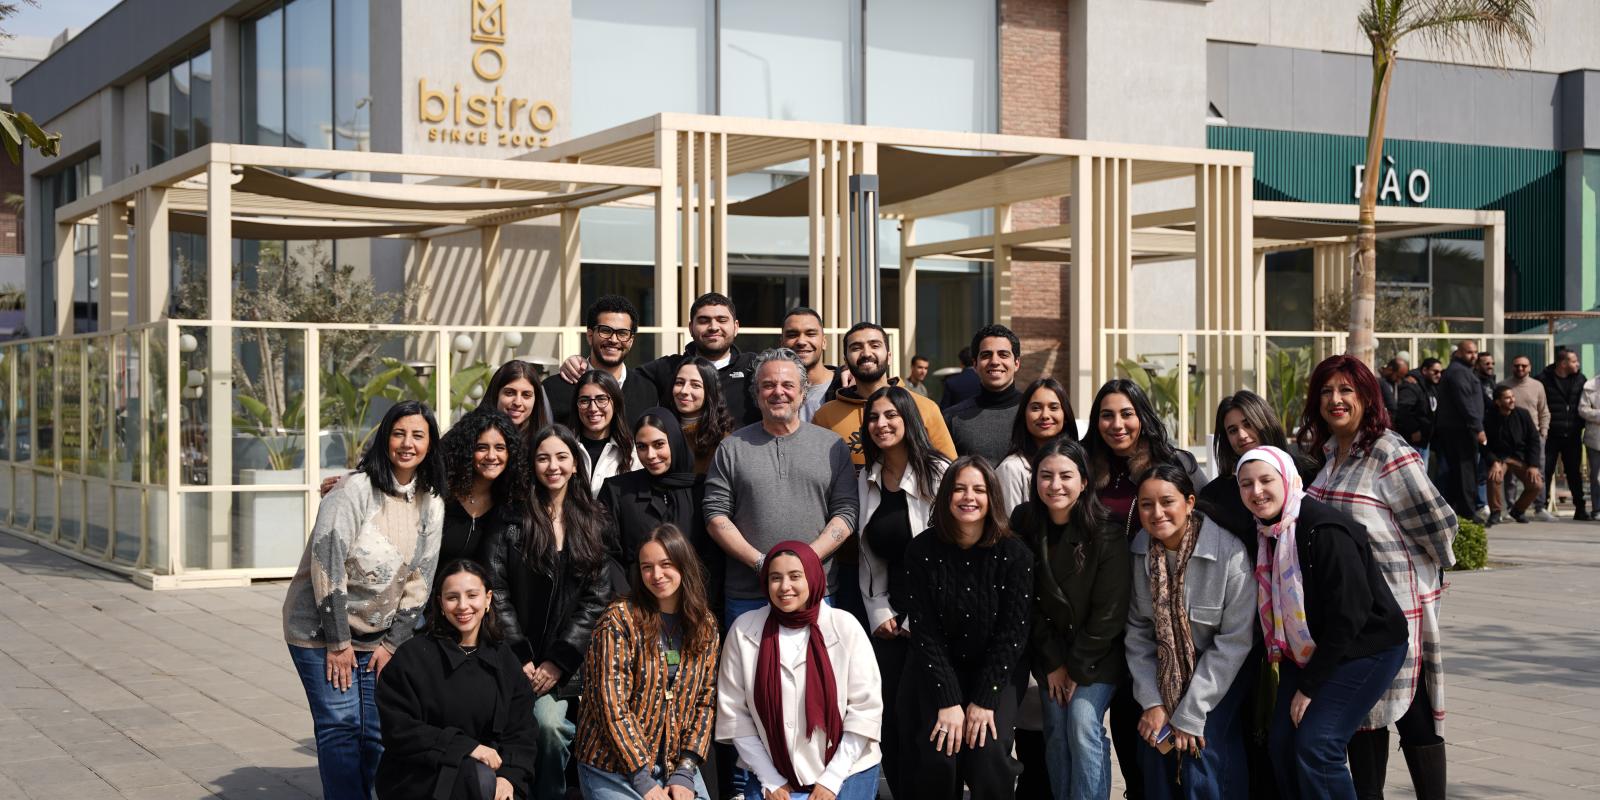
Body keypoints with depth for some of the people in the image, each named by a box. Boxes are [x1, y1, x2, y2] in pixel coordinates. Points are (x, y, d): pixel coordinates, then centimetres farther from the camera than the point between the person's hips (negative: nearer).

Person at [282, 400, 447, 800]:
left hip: (377, 637, 5)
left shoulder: (432, 505, 3)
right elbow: (327, 565, -17)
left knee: (377, 734, 3)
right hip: (321, 629, -5)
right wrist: (338, 642, -15)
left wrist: (392, 643, 1)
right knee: (340, 725, -10)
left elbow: (420, 581, 6)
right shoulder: (355, 490, -14)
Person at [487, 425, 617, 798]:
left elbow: (596, 599, 3)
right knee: (548, 723, -20)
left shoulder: (594, 524, 9)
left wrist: (559, 660, -6)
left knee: (547, 723, -21)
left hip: (568, 662, 1)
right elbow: (498, 590, -2)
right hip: (522, 658, -1)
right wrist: (521, 658, -9)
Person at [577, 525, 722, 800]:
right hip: (613, 766, -4)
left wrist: (684, 772, -7)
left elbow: (705, 701, 5)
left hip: (676, 764, 4)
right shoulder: (619, 620, -9)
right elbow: (611, 704, -14)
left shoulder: (705, 625, 6)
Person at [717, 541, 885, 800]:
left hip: (846, 770, -1)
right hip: (773, 774, 1)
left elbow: (865, 709, -6)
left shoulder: (845, 627, -7)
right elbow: (734, 713, -3)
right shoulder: (744, 630, -5)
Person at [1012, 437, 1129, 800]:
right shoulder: (1024, 525, -7)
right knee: (1056, 732, -1)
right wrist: (1053, 663, -6)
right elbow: (1027, 602, -3)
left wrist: (1078, 668, -12)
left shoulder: (1106, 535, -17)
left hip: (1098, 655, -3)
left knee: (1083, 725, -16)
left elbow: (1109, 611, -15)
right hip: (1049, 653, 3)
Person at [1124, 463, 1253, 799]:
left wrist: (1191, 713, -18)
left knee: (1201, 759, -18)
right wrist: (1151, 702, -11)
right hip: (1165, 677, 4)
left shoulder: (1229, 552, -22)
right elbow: (1138, 631, -3)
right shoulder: (1139, 552, -9)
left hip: (1219, 676, -3)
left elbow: (1234, 639, -19)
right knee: (1155, 758, -9)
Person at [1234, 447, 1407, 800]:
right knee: (1283, 745, -1)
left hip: (1365, 649, -8)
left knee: (1316, 745, -18)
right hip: (1306, 651, 8)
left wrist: (1309, 686, -19)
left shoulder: (1326, 532, -24)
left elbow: (1347, 618, -24)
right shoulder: (1264, 535, 1)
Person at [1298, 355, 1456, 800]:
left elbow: (1437, 523, -14)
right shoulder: (1323, 454, 9)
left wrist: (1433, 570, 1)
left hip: (1396, 607, -7)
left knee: (1411, 714, -1)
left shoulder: (1389, 454, -15)